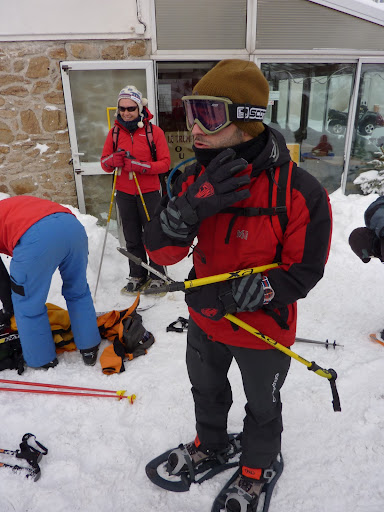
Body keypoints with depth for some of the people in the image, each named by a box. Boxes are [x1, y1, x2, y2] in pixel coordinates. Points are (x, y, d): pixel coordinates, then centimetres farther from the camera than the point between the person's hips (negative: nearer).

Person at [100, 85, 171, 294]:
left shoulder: (154, 131, -5)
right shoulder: (114, 132, 5)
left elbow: (165, 163, -9)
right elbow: (104, 163, 6)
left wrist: (139, 166, -22)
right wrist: (113, 160, -17)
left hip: (148, 193, -3)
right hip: (124, 194, 4)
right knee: (132, 238, 13)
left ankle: (157, 276, 21)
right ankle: (137, 276, 27)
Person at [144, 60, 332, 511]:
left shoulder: (299, 192, -27)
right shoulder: (197, 178, -12)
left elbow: (303, 273, -21)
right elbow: (160, 252, -17)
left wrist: (232, 295, -31)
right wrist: (191, 207, -37)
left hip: (263, 328, -4)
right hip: (204, 321, 5)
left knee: (262, 406, 24)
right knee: (206, 389, 30)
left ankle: (256, 467, 56)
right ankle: (210, 443, 63)